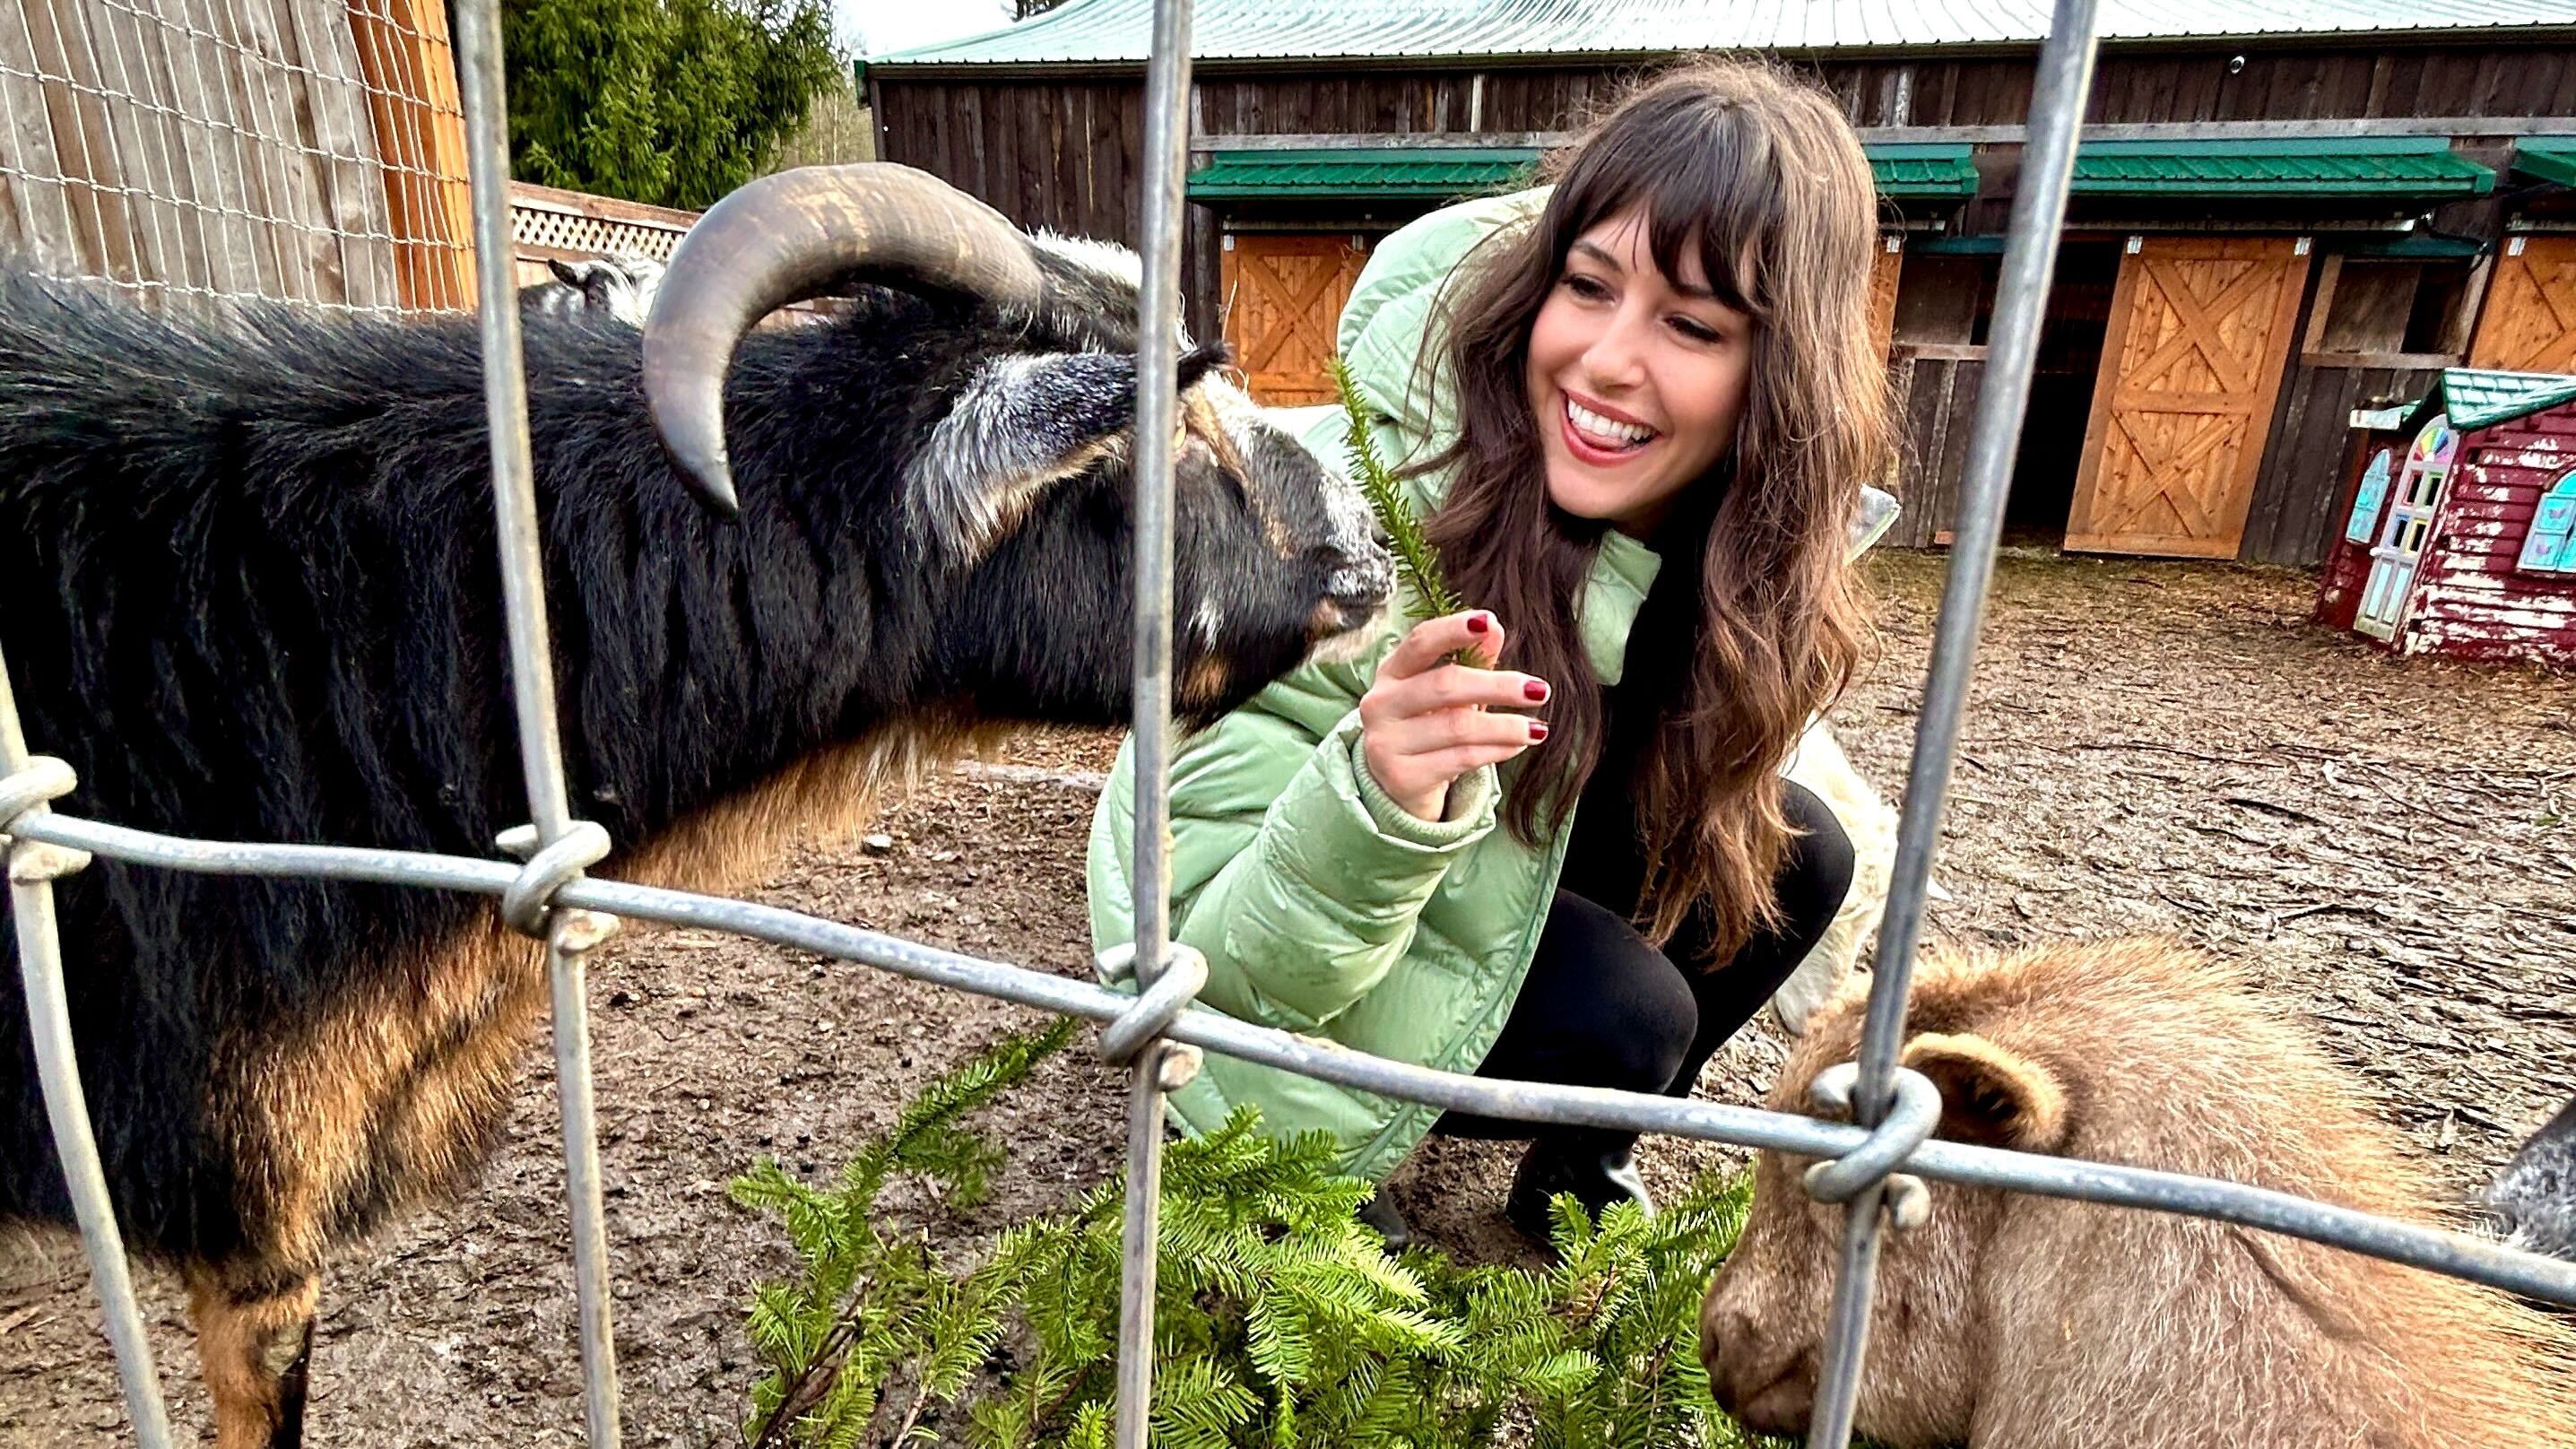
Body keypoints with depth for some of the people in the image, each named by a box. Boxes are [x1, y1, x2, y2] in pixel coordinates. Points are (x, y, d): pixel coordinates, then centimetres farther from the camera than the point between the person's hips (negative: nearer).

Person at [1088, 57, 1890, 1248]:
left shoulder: (1730, 514, -17)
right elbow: (1225, 962, -32)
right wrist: (1377, 805, -50)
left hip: (1512, 847, 6)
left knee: (1795, 857, -7)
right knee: (1625, 1013, -24)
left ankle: (1573, 1153, 16)